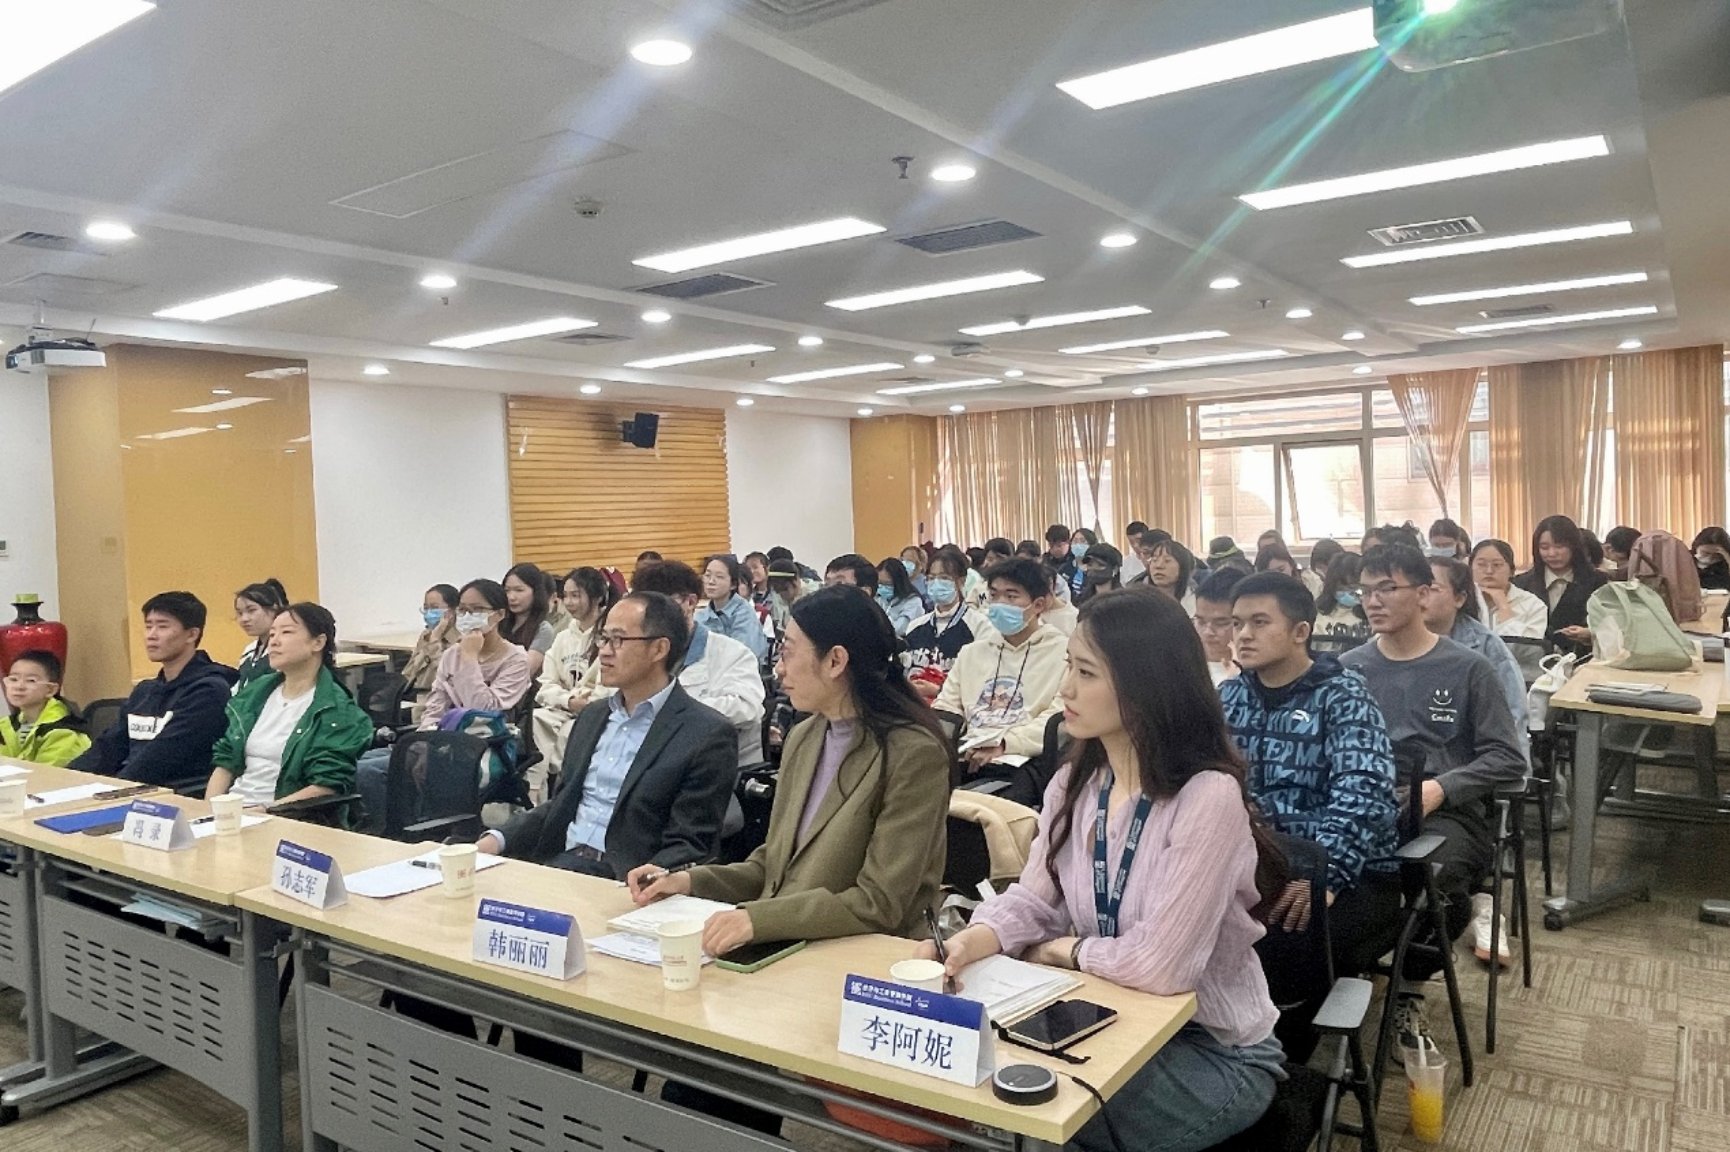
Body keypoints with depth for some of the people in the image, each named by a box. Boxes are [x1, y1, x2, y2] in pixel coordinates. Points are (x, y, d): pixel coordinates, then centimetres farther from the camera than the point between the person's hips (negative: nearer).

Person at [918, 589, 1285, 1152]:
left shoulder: (1208, 797, -26)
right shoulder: (1074, 783, 0)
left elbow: (1161, 965, -29)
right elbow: (1031, 902, -3)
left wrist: (1064, 950, -12)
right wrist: (969, 943, -24)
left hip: (1214, 1052, -5)